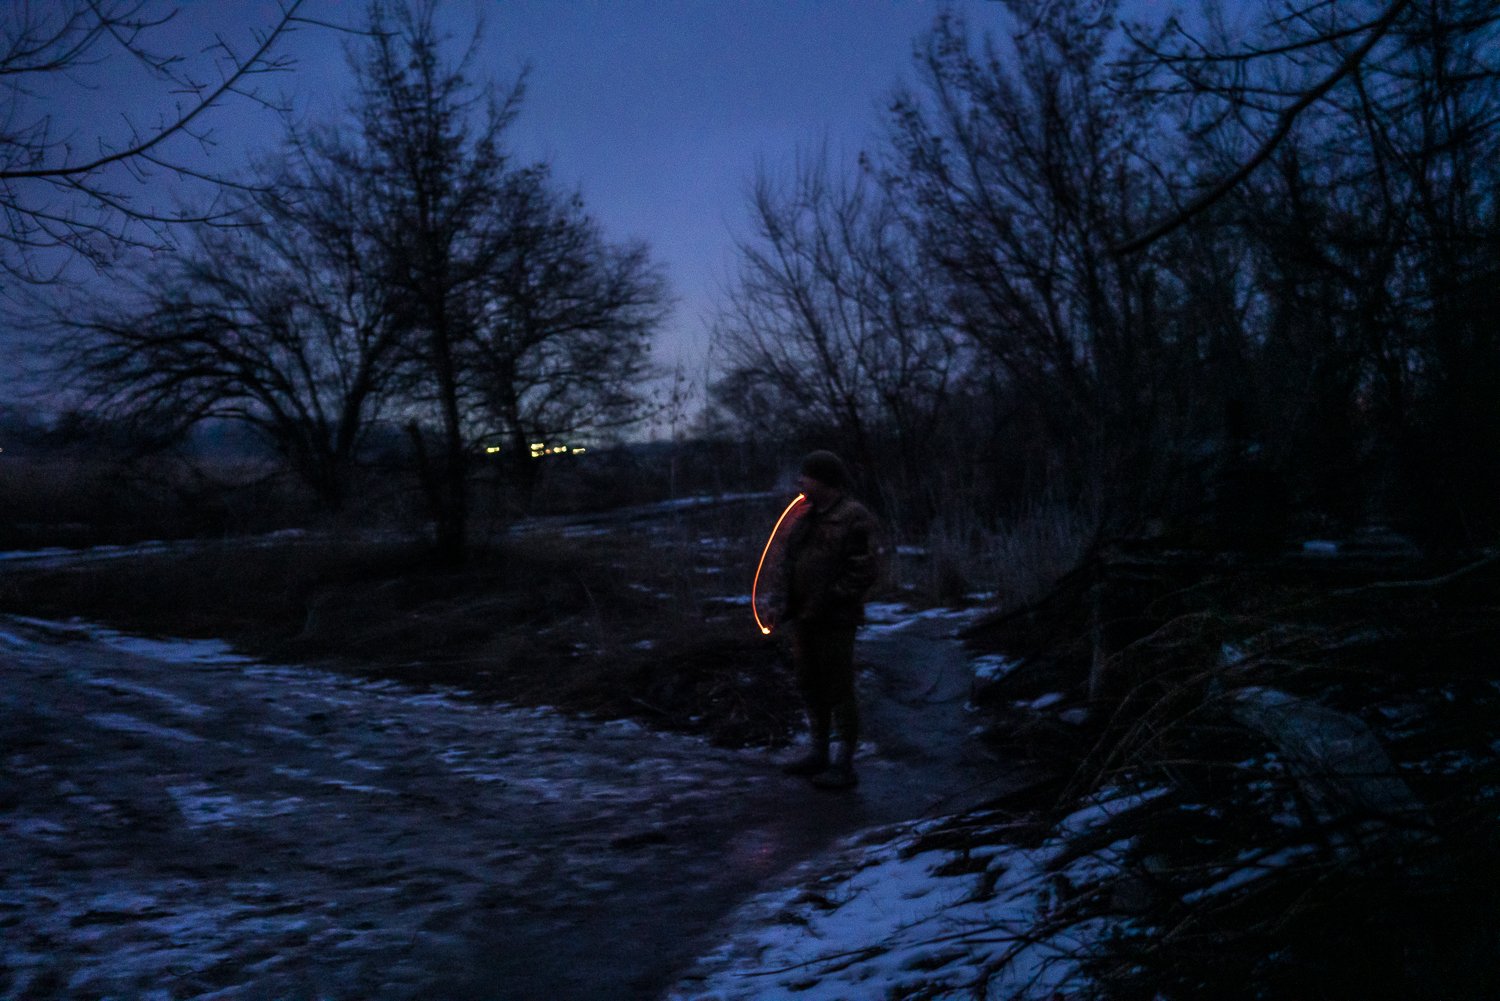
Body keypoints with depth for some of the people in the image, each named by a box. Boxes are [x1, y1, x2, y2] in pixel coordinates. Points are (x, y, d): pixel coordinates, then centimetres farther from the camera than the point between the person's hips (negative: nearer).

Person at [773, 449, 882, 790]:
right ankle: (819, 755, 25)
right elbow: (791, 563, 17)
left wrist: (825, 604, -20)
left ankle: (844, 766, 6)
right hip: (804, 619, 8)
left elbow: (864, 571, -19)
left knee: (839, 691, -2)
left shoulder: (855, 519, -14)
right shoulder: (809, 517, 11)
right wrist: (786, 603, 7)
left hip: (835, 620, -8)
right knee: (810, 686, 13)